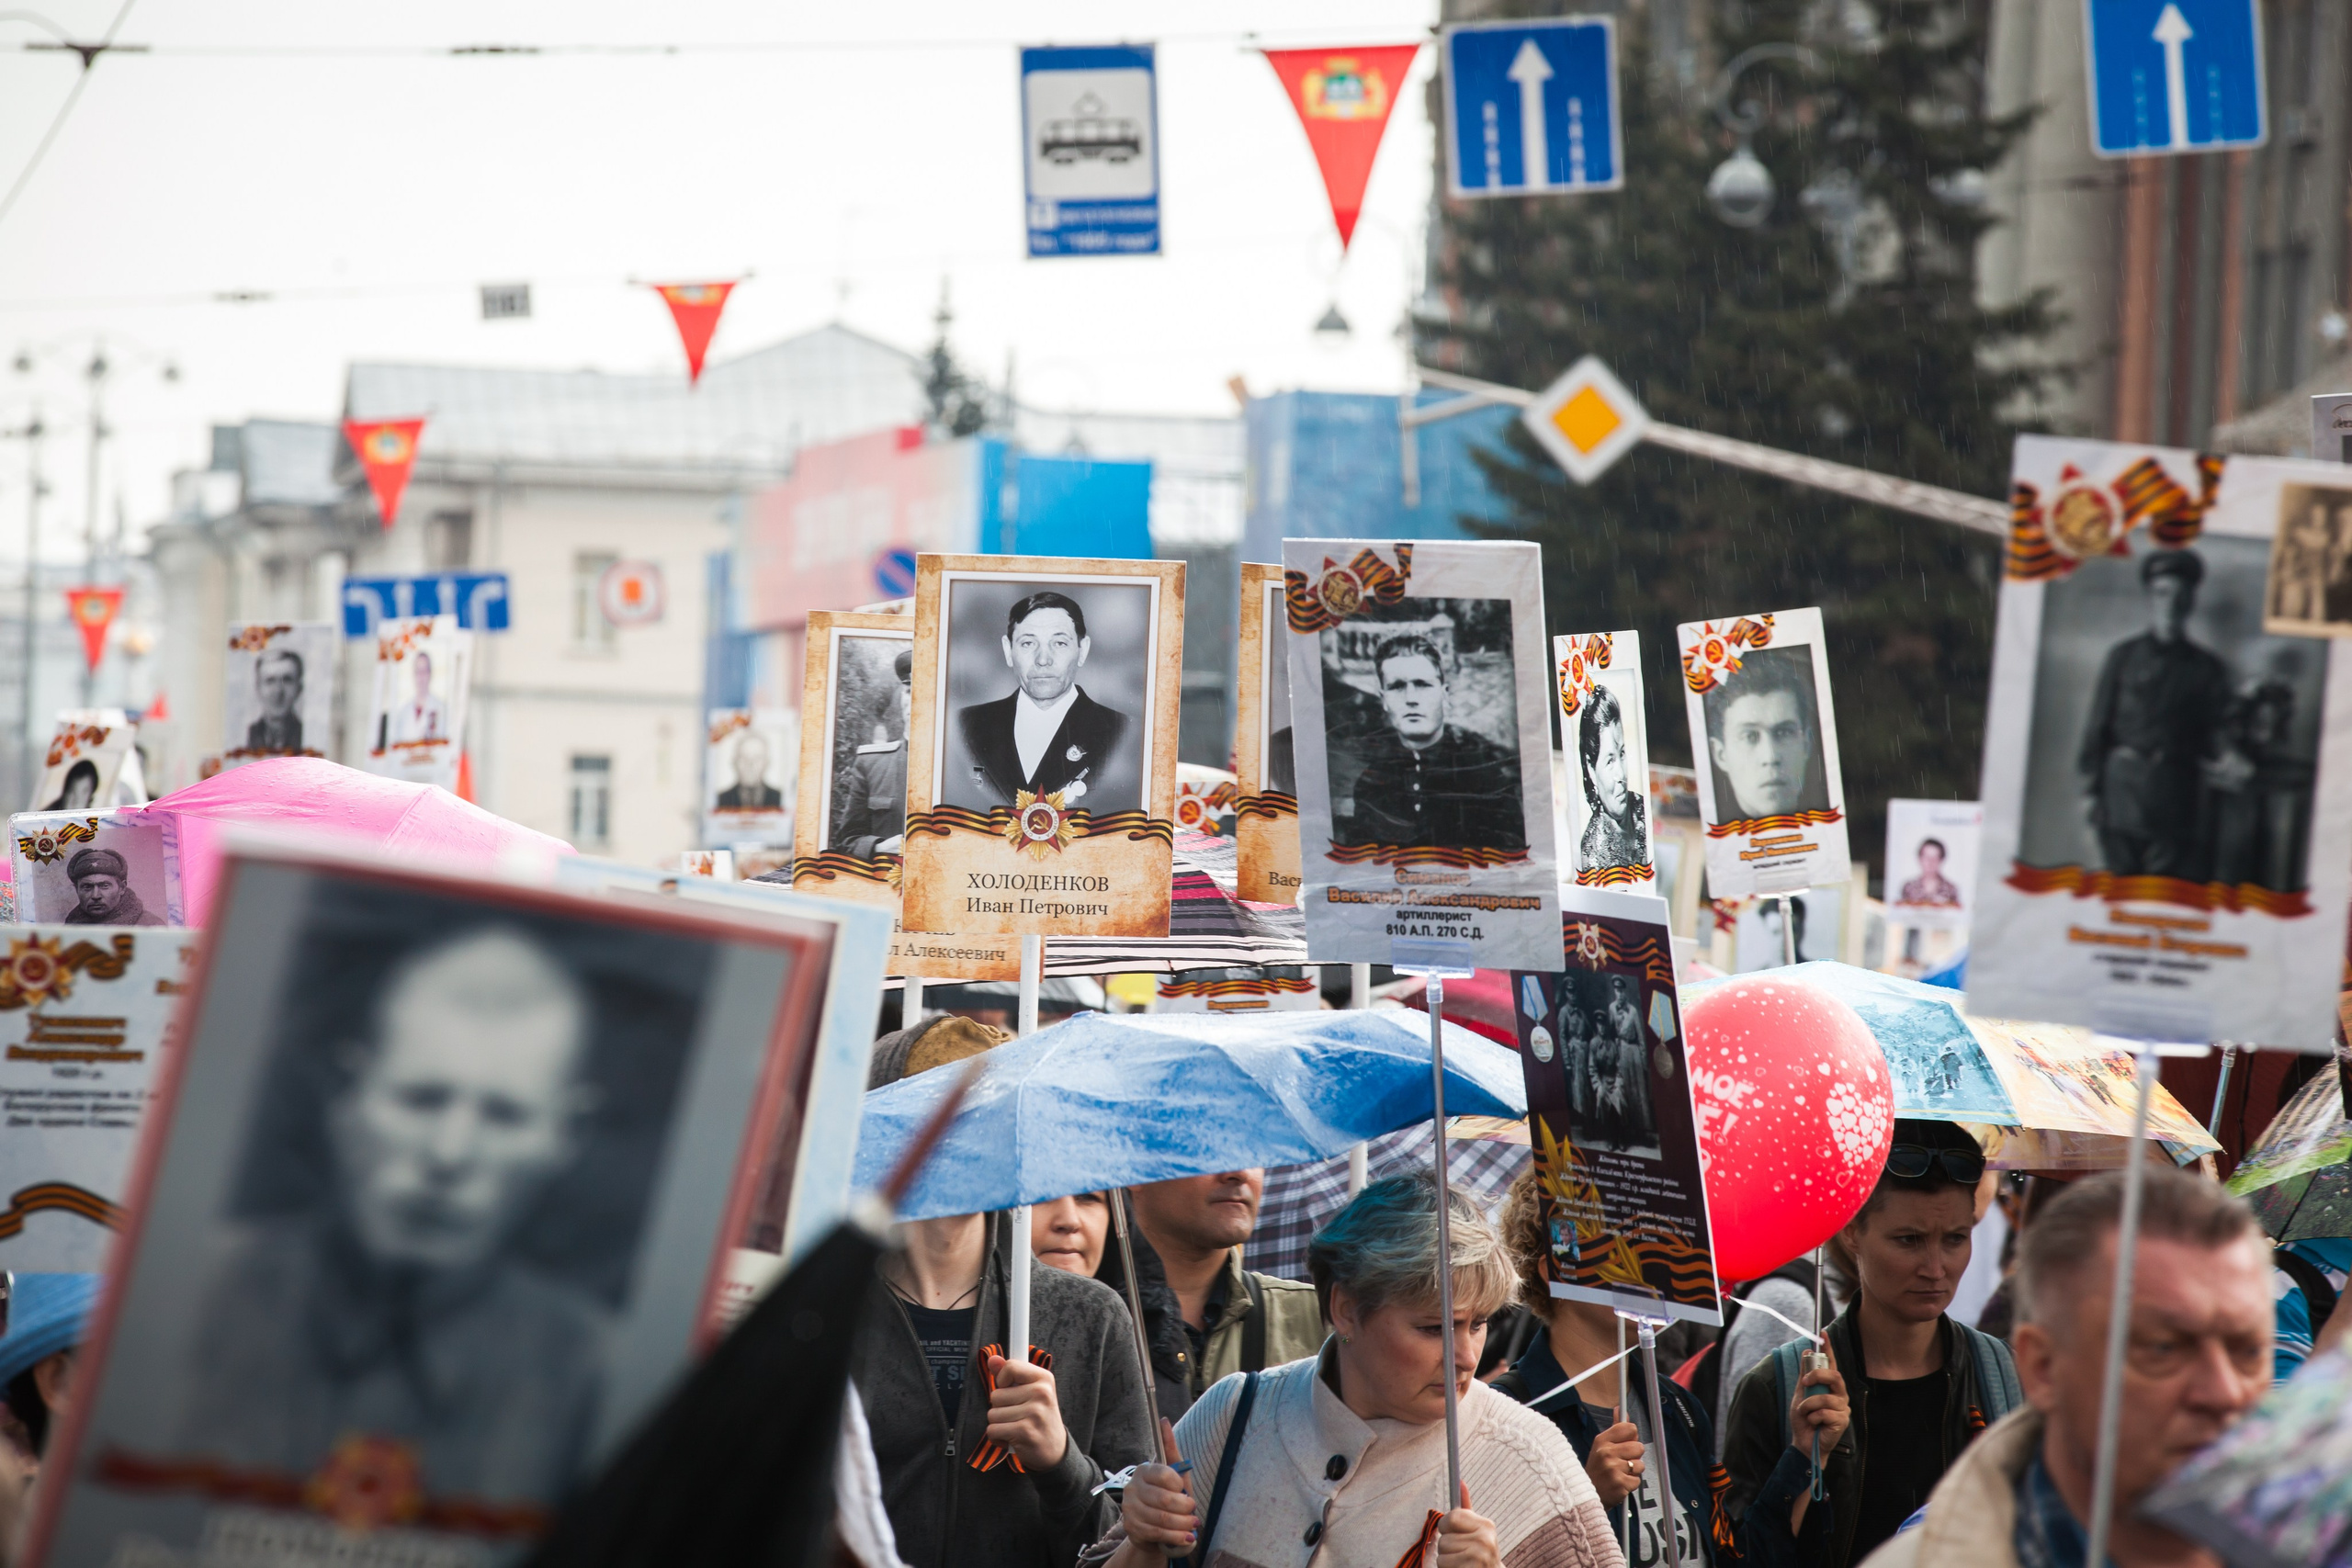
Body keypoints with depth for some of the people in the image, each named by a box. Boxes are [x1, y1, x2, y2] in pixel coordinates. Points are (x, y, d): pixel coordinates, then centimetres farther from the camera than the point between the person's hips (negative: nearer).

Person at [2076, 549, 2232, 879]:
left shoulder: (2206, 667, 12)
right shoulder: (2123, 657, 11)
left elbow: (2217, 735, 11)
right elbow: (2098, 725, 8)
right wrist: (2092, 786, 1)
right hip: (2122, 786, 0)